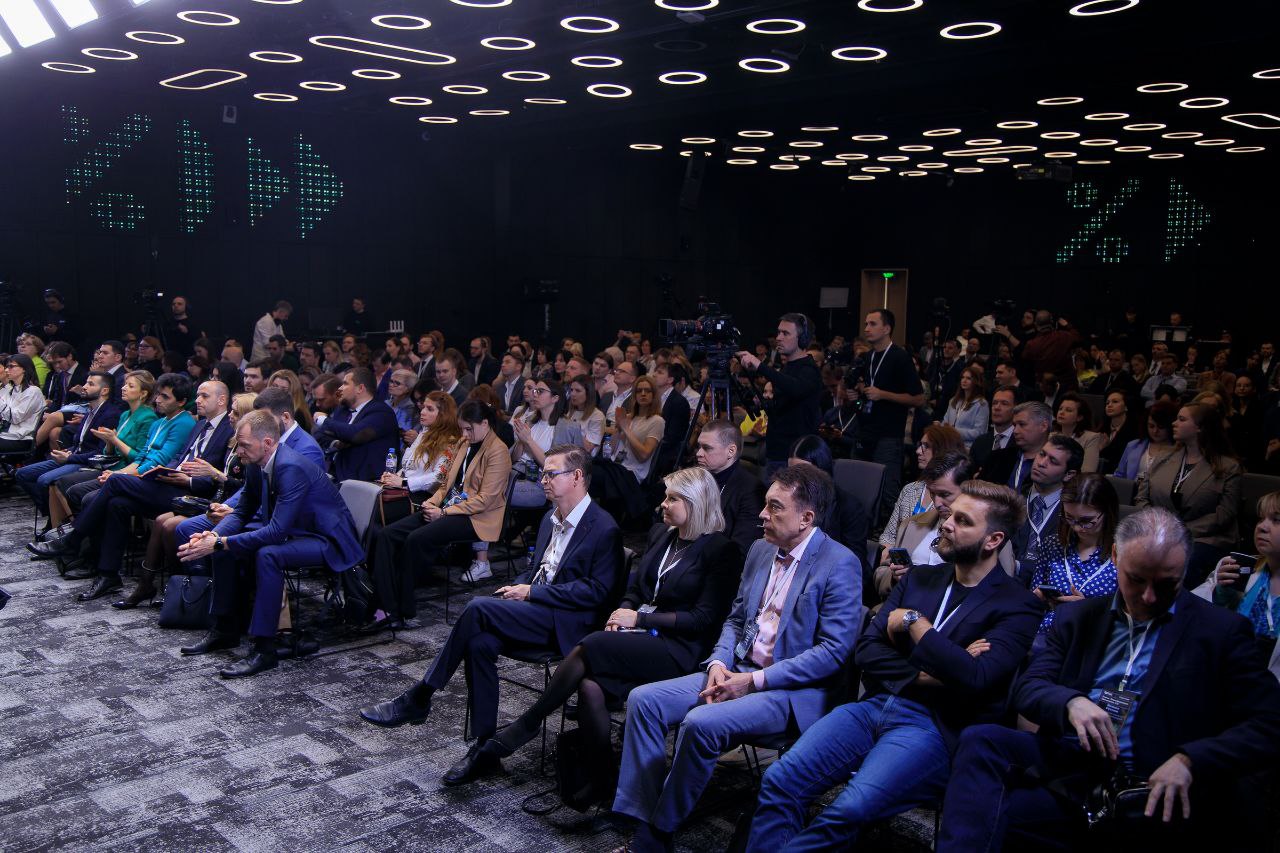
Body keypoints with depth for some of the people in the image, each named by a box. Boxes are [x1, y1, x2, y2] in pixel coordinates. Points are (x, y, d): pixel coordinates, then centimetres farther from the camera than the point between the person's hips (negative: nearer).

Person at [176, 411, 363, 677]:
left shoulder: (291, 467, -28)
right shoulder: (257, 465, 0)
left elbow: (277, 531, -32)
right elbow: (242, 512, 10)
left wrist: (219, 544, -31)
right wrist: (214, 535, -11)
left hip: (327, 540, -10)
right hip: (294, 533, 10)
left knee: (267, 554, -34)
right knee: (224, 544, 4)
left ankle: (264, 649, -25)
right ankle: (225, 629, 15)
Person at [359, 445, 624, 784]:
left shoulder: (604, 529, -9)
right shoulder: (551, 519, 18)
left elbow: (598, 591, -15)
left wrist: (532, 592, -14)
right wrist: (518, 587, 3)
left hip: (565, 622, -8)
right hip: (534, 609, 8)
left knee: (478, 607, -25)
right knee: (480, 642, -22)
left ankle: (418, 698, -13)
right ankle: (484, 749, -13)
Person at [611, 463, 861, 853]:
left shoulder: (839, 564, -12)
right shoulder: (760, 550, 11)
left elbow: (835, 650, -16)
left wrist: (755, 680, -18)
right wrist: (718, 662, -3)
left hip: (793, 690, -8)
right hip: (737, 672, 8)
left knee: (701, 723, -30)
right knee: (643, 700, -10)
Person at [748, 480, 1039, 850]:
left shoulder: (1017, 606, 0)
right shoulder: (920, 578, 18)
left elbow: (974, 677, -17)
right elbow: (866, 649, 10)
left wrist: (914, 621, -7)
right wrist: (924, 675, -7)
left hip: (934, 726, -5)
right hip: (874, 706, 5)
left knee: (847, 811, -29)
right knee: (779, 780, -16)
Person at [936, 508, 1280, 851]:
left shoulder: (1222, 630, 6)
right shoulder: (1078, 617, 16)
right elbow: (1026, 688, 9)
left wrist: (1189, 761, -17)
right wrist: (1071, 702, -15)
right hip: (1064, 760, 4)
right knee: (980, 740, -28)